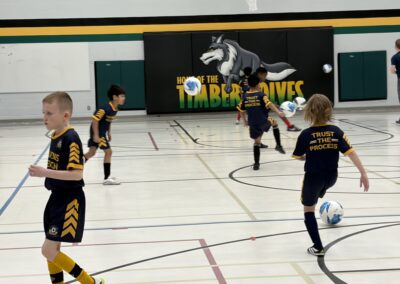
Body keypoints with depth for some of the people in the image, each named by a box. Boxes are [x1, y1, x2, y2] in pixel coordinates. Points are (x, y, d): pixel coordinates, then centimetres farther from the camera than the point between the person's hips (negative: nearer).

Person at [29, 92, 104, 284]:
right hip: (57, 198, 9)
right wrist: (43, 173, 11)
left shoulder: (71, 139, -20)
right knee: (52, 249, 13)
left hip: (69, 201, -9)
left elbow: (77, 174, -26)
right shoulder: (55, 136, 8)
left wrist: (46, 173, -28)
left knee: (48, 250, -10)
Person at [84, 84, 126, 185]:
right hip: (97, 132, -9)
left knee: (92, 152, 14)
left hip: (102, 132, 9)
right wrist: (96, 135, -25)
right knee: (108, 152, -4)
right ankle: (107, 178, 3)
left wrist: (109, 133, 16)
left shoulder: (115, 109, 2)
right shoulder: (105, 109, -26)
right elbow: (95, 120, -25)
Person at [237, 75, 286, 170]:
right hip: (264, 122, -3)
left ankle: (256, 163, 7)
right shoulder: (261, 95, -7)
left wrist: (245, 121, 26)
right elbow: (269, 104, -22)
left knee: (257, 142, 13)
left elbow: (241, 110, 13)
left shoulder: (245, 96, 5)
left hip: (253, 124, 3)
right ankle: (278, 145, 20)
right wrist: (278, 112, -30)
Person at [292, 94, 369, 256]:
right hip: (331, 177, 3)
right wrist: (363, 173, -13)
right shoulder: (336, 132, -11)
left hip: (313, 177, -3)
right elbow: (351, 153, -15)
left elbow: (298, 156, -2)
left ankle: (318, 247, 13)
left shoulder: (306, 135, -16)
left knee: (309, 210, 14)